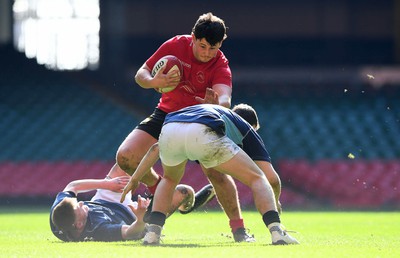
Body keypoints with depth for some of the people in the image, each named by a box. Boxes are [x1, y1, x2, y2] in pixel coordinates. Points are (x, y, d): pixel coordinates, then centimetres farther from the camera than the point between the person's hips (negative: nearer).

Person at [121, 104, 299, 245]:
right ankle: (276, 232, -8)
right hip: (203, 135, -4)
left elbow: (156, 148, 43)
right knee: (257, 179, 13)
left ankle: (152, 234, 19)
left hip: (169, 130, 4)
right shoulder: (246, 128, 35)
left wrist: (135, 179, 49)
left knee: (170, 180, 36)